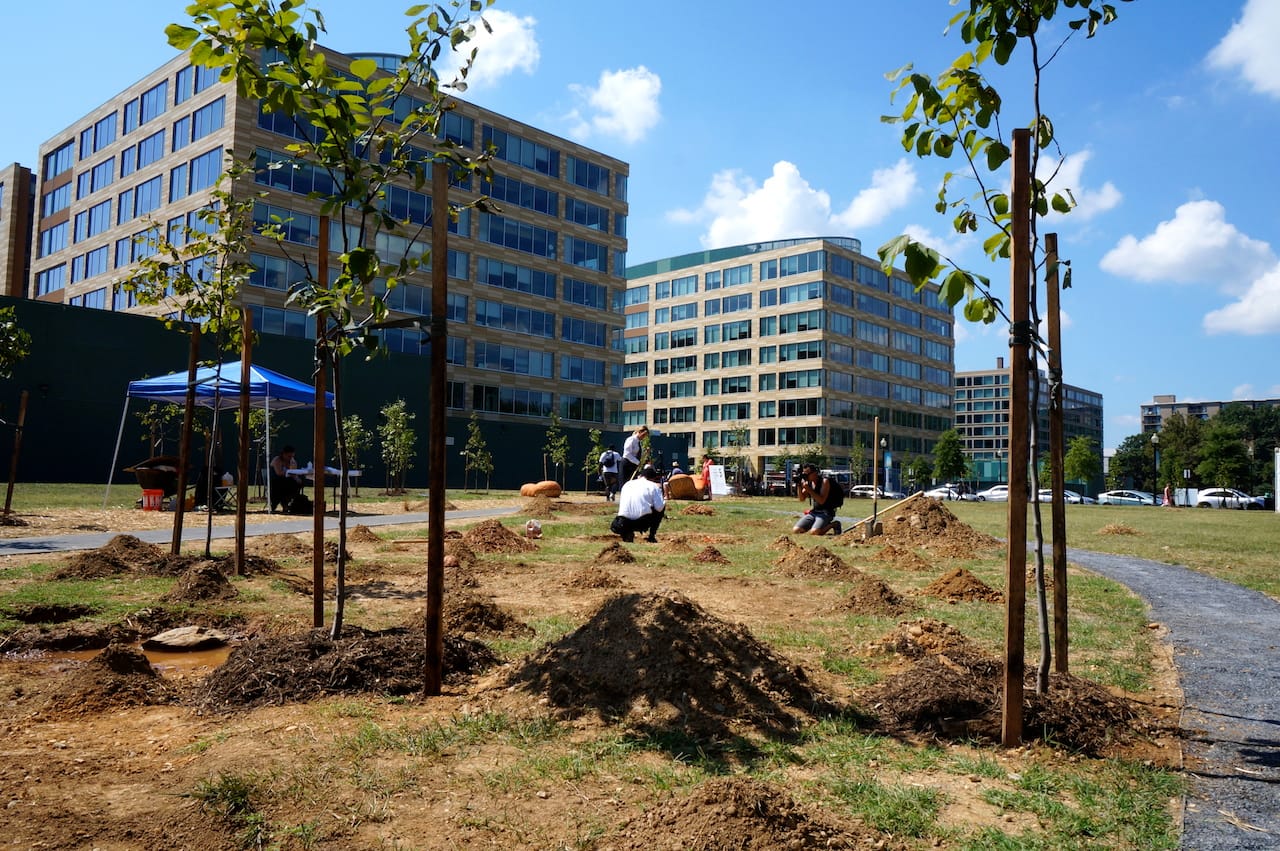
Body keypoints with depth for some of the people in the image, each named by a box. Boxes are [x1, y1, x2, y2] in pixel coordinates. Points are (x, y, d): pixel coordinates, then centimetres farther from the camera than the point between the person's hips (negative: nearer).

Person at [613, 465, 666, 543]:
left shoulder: (626, 484, 20)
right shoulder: (653, 486, 7)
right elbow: (659, 507, -3)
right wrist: (664, 501, 18)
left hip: (623, 526, 3)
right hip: (644, 523, -3)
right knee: (661, 507, 22)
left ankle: (627, 534, 6)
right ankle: (651, 536, 17)